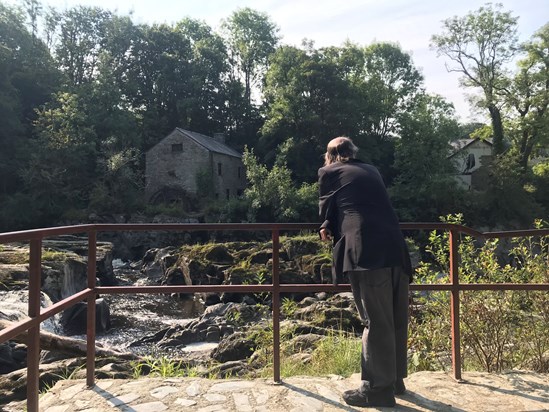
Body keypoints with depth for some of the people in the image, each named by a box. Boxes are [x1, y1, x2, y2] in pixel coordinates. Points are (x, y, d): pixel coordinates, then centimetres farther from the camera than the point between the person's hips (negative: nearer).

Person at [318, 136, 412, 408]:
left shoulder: (328, 172, 12)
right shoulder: (371, 171, 27)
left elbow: (326, 210, 19)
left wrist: (327, 229, 38)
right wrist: (334, 226, 30)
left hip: (367, 252, -6)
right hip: (395, 249, 7)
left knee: (375, 320, -1)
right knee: (395, 318, 15)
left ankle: (378, 388, 9)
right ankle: (395, 379, 29)